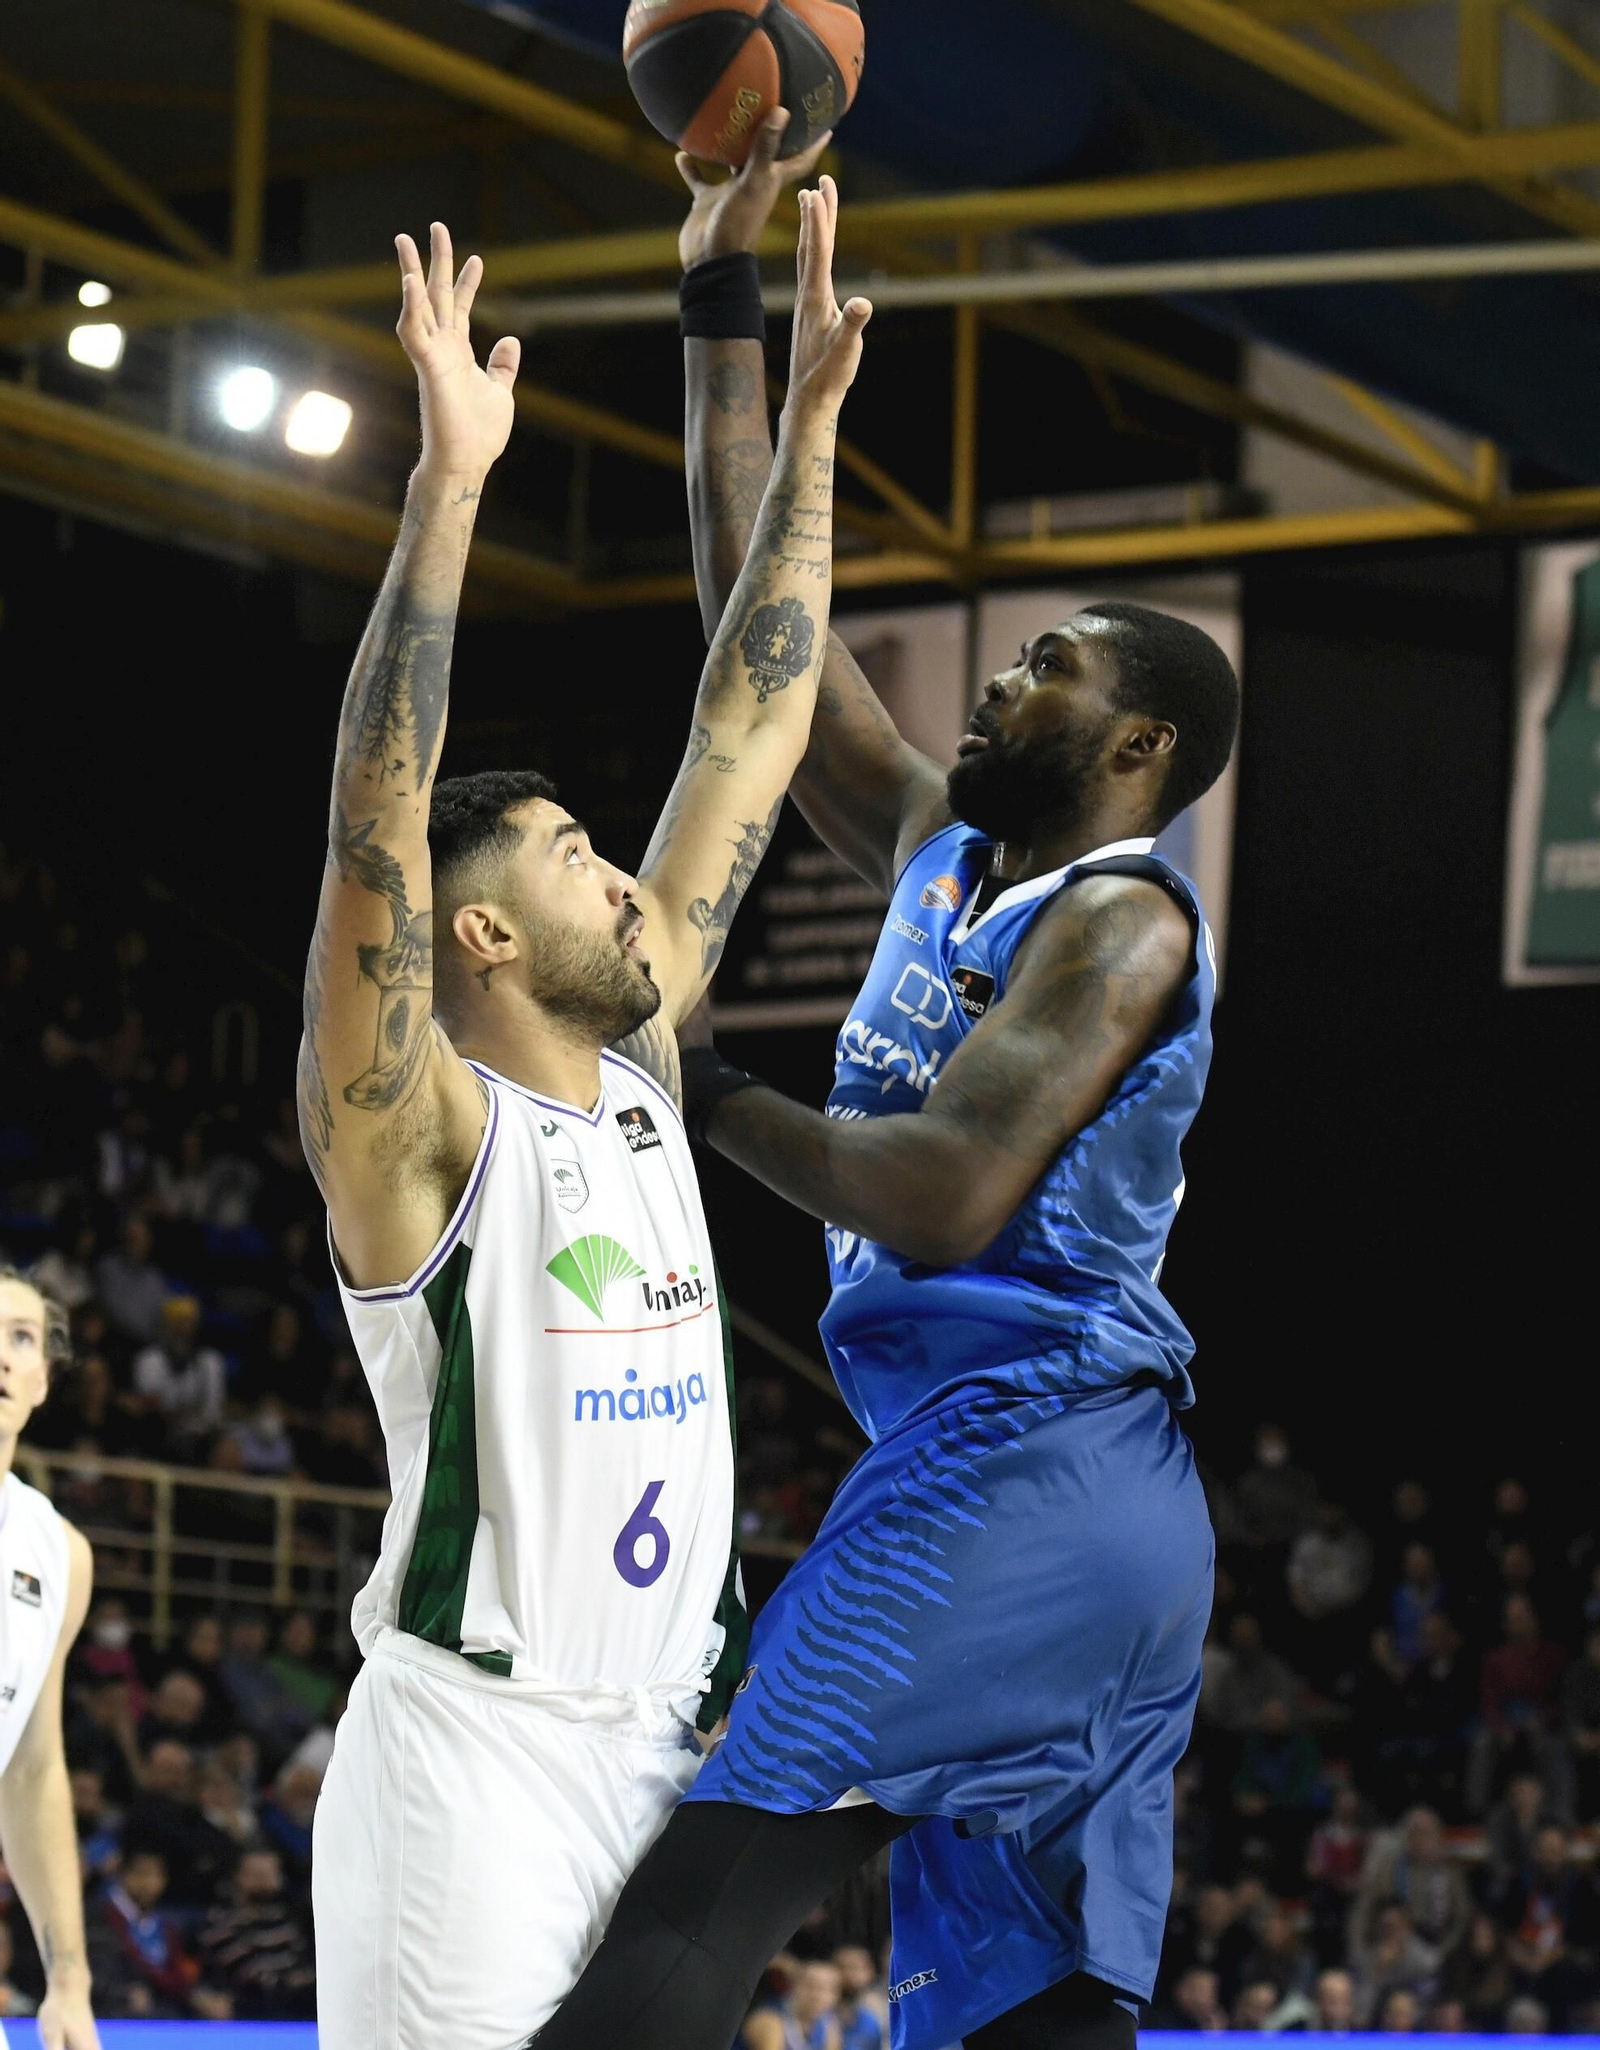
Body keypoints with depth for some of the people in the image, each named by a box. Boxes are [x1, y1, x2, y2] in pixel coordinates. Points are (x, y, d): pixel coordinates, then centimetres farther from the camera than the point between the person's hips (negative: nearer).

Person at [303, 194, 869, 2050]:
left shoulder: (639, 1074, 11)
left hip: (667, 1742, 7)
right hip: (474, 1746, -7)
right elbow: (374, 824, -23)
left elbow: (746, 742, 12)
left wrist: (808, 429, 11)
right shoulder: (416, 1134, -8)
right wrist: (447, 488, -29)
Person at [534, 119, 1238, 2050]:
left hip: (1019, 1447, -9)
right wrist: (719, 301, 24)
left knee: (699, 1895, -22)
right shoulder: (942, 847, 20)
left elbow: (943, 1198, -20)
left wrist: (705, 1097, -8)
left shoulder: (1119, 918, -5)